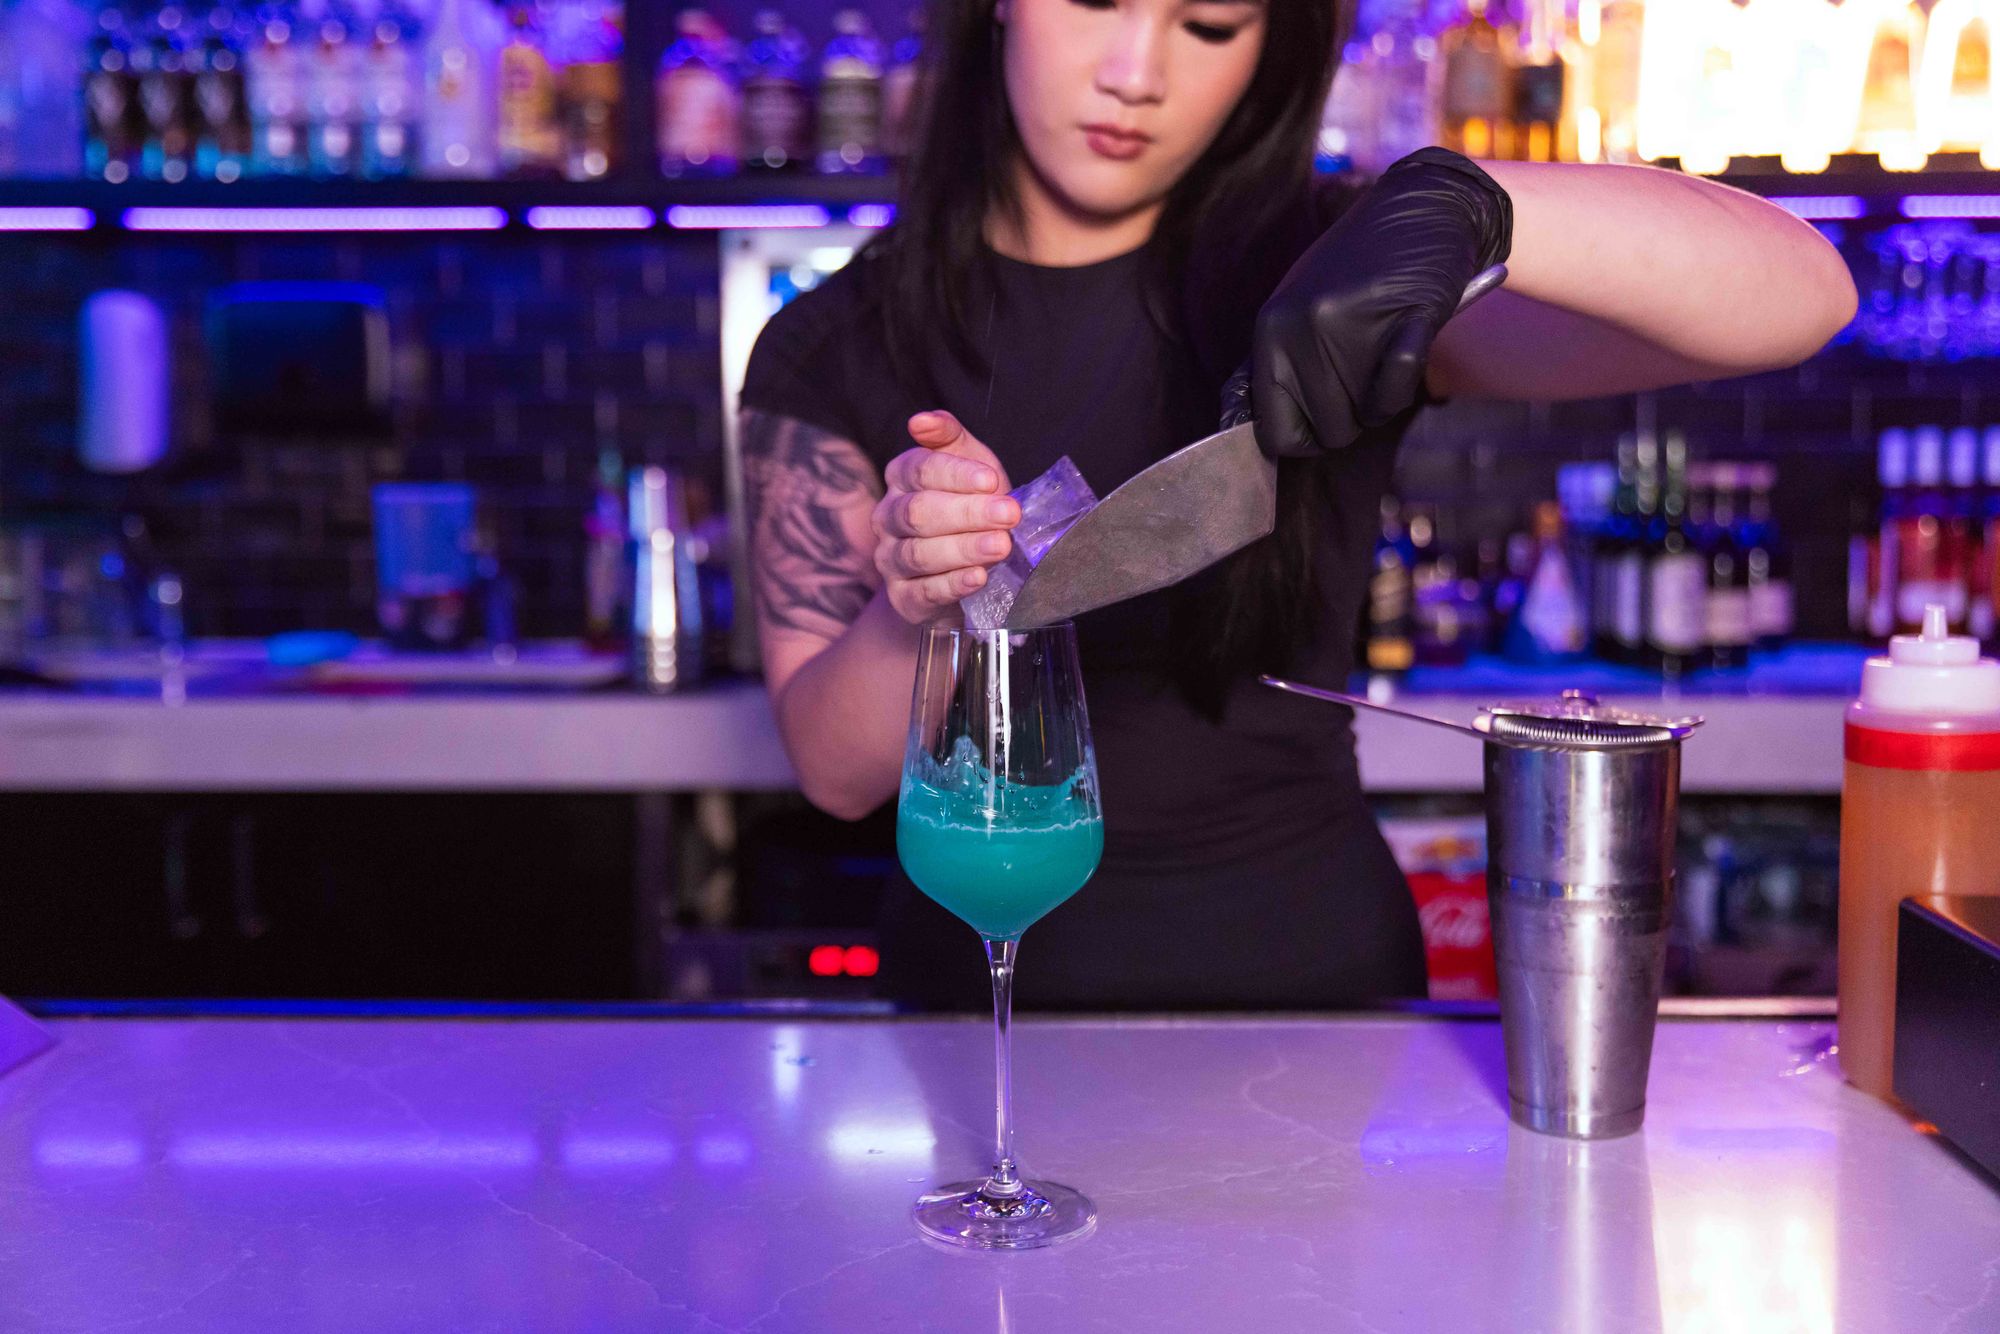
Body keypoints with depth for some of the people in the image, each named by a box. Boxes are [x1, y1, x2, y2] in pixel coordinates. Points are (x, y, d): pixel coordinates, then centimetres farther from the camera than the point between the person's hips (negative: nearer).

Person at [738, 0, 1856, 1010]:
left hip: (1303, 974, -1)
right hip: (978, 982, 1)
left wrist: (1460, 207, -29)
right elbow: (839, 771, -2)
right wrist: (915, 602, -23)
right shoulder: (834, 353, 1)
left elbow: (1800, 292, -13)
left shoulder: (1320, 280, -3)